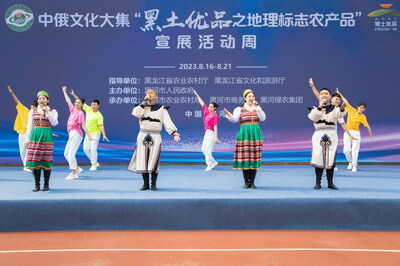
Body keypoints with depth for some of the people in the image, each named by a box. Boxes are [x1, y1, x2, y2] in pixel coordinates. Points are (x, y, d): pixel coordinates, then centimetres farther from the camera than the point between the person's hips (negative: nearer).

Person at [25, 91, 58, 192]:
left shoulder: (52, 111, 7)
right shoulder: (33, 111, 12)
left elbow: (54, 123, -8)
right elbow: (29, 126, 13)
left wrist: (48, 112, -11)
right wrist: (27, 139, 8)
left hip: (47, 136, -2)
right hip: (35, 135, 2)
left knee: (46, 160, -2)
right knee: (35, 160, -1)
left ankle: (46, 184, 7)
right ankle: (37, 184, 6)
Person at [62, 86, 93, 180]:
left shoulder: (80, 113, -10)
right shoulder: (73, 110, 12)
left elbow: (83, 125, -15)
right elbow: (68, 101, 26)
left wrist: (89, 135, -22)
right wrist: (64, 92, 37)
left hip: (76, 134, -9)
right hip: (71, 134, 9)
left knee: (71, 153, -12)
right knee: (66, 153, 11)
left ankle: (74, 173, -7)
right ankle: (77, 168, 20)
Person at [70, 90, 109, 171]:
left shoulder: (99, 115, -16)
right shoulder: (88, 109, 2)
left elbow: (101, 125, -23)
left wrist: (104, 135, -34)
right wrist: (74, 95, 14)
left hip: (95, 134, -7)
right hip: (88, 134, 7)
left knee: (93, 149, -11)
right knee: (86, 149, 6)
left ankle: (94, 165, 0)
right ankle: (95, 162, 19)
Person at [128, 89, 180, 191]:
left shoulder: (161, 109, 5)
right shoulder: (142, 106, 11)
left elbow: (168, 122, -7)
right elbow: (136, 113, -12)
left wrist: (174, 133, -22)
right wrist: (144, 102, -9)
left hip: (155, 137, -2)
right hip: (143, 136, 2)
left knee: (154, 162, -4)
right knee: (143, 161, 0)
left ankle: (153, 184, 6)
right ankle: (145, 184, 10)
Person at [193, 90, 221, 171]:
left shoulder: (215, 116, -12)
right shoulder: (206, 111, 9)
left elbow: (215, 126, -18)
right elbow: (201, 103, 18)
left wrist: (216, 137, -23)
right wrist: (197, 95, 21)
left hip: (212, 133, -9)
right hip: (207, 133, 9)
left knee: (208, 149, -9)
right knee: (203, 149, 8)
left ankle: (209, 165, -1)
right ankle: (213, 162, 18)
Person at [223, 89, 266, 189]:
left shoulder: (258, 108, 13)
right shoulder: (239, 109, 4)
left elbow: (263, 118, -3)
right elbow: (234, 119, -11)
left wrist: (257, 107, -12)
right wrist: (228, 114, -30)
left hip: (256, 135, 2)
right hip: (244, 134, -2)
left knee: (254, 158, 0)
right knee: (245, 158, -3)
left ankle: (252, 182, 7)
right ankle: (246, 182, 5)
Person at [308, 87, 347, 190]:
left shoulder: (334, 108, 10)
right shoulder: (315, 108, 11)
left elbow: (340, 114, -13)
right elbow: (312, 117, -10)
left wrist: (342, 108, -35)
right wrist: (320, 107, -17)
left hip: (331, 135, 1)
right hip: (319, 134, 0)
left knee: (330, 159, 0)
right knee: (318, 158, -3)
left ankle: (330, 182, 8)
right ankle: (318, 182, 4)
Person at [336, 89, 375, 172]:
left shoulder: (363, 117, -1)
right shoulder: (352, 110, 5)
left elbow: (367, 126, 1)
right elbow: (346, 102, 13)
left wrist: (371, 136, 2)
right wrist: (339, 94, 20)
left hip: (356, 134, -2)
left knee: (354, 151, -6)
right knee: (346, 150, -4)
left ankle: (354, 166, 7)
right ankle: (350, 162, 23)